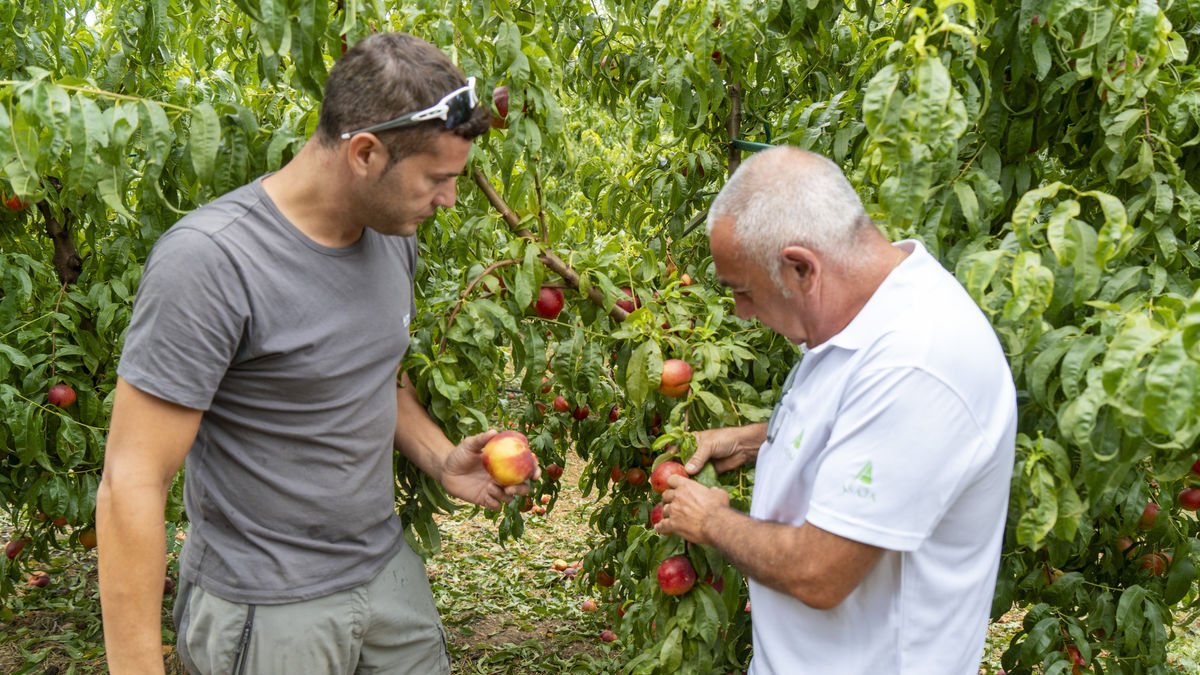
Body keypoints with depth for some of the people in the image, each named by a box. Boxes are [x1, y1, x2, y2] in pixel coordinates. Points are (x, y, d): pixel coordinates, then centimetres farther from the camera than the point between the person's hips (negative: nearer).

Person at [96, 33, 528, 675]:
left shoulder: (392, 234, -1)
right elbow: (132, 486, -22)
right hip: (267, 612, -6)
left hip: (389, 571, 7)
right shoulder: (209, 258, -24)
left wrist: (442, 459, -2)